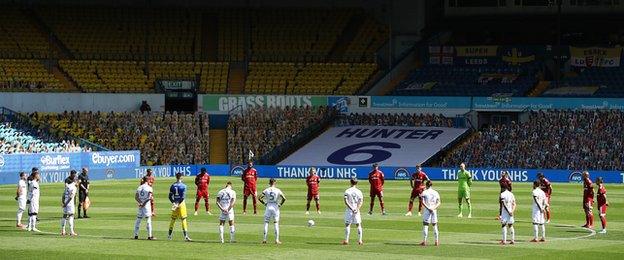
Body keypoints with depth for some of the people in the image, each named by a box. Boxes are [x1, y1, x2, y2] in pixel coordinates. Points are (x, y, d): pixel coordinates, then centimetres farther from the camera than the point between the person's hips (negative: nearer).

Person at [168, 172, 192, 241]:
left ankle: (170, 235, 21)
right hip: (181, 203, -4)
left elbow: (170, 196, 1)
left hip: (174, 203, 4)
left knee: (173, 219, 15)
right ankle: (186, 236, -8)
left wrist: (173, 203, -3)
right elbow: (183, 197, -14)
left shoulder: (173, 186, 6)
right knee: (183, 219, -3)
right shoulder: (183, 186, -7)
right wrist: (178, 204, -13)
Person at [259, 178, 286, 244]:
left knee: (266, 223, 8)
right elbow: (284, 198, -11)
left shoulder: (266, 190, -1)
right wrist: (280, 204, 2)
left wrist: (264, 203, 6)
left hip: (268, 207, 1)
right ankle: (277, 240, 2)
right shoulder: (278, 190, -4)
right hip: (275, 207, -1)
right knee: (276, 223, 6)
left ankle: (264, 239, 3)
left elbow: (260, 198, -6)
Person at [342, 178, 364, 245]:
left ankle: (346, 240, 0)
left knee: (347, 224, 5)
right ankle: (360, 240, 4)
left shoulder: (347, 191, -4)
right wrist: (357, 209, -13)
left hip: (349, 209, -2)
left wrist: (351, 208, -13)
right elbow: (361, 202, -5)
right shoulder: (359, 191, 2)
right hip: (356, 210, 2)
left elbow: (346, 202, -12)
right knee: (358, 225, 8)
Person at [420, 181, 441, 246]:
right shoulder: (436, 193, 8)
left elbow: (422, 202, -15)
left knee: (425, 225, 1)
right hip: (434, 211, 3)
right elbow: (439, 202, 0)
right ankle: (437, 241, 9)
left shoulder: (424, 192, -3)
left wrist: (428, 208, -18)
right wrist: (434, 208, -11)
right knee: (435, 225, 10)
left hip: (427, 210, -3)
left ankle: (424, 241, -4)